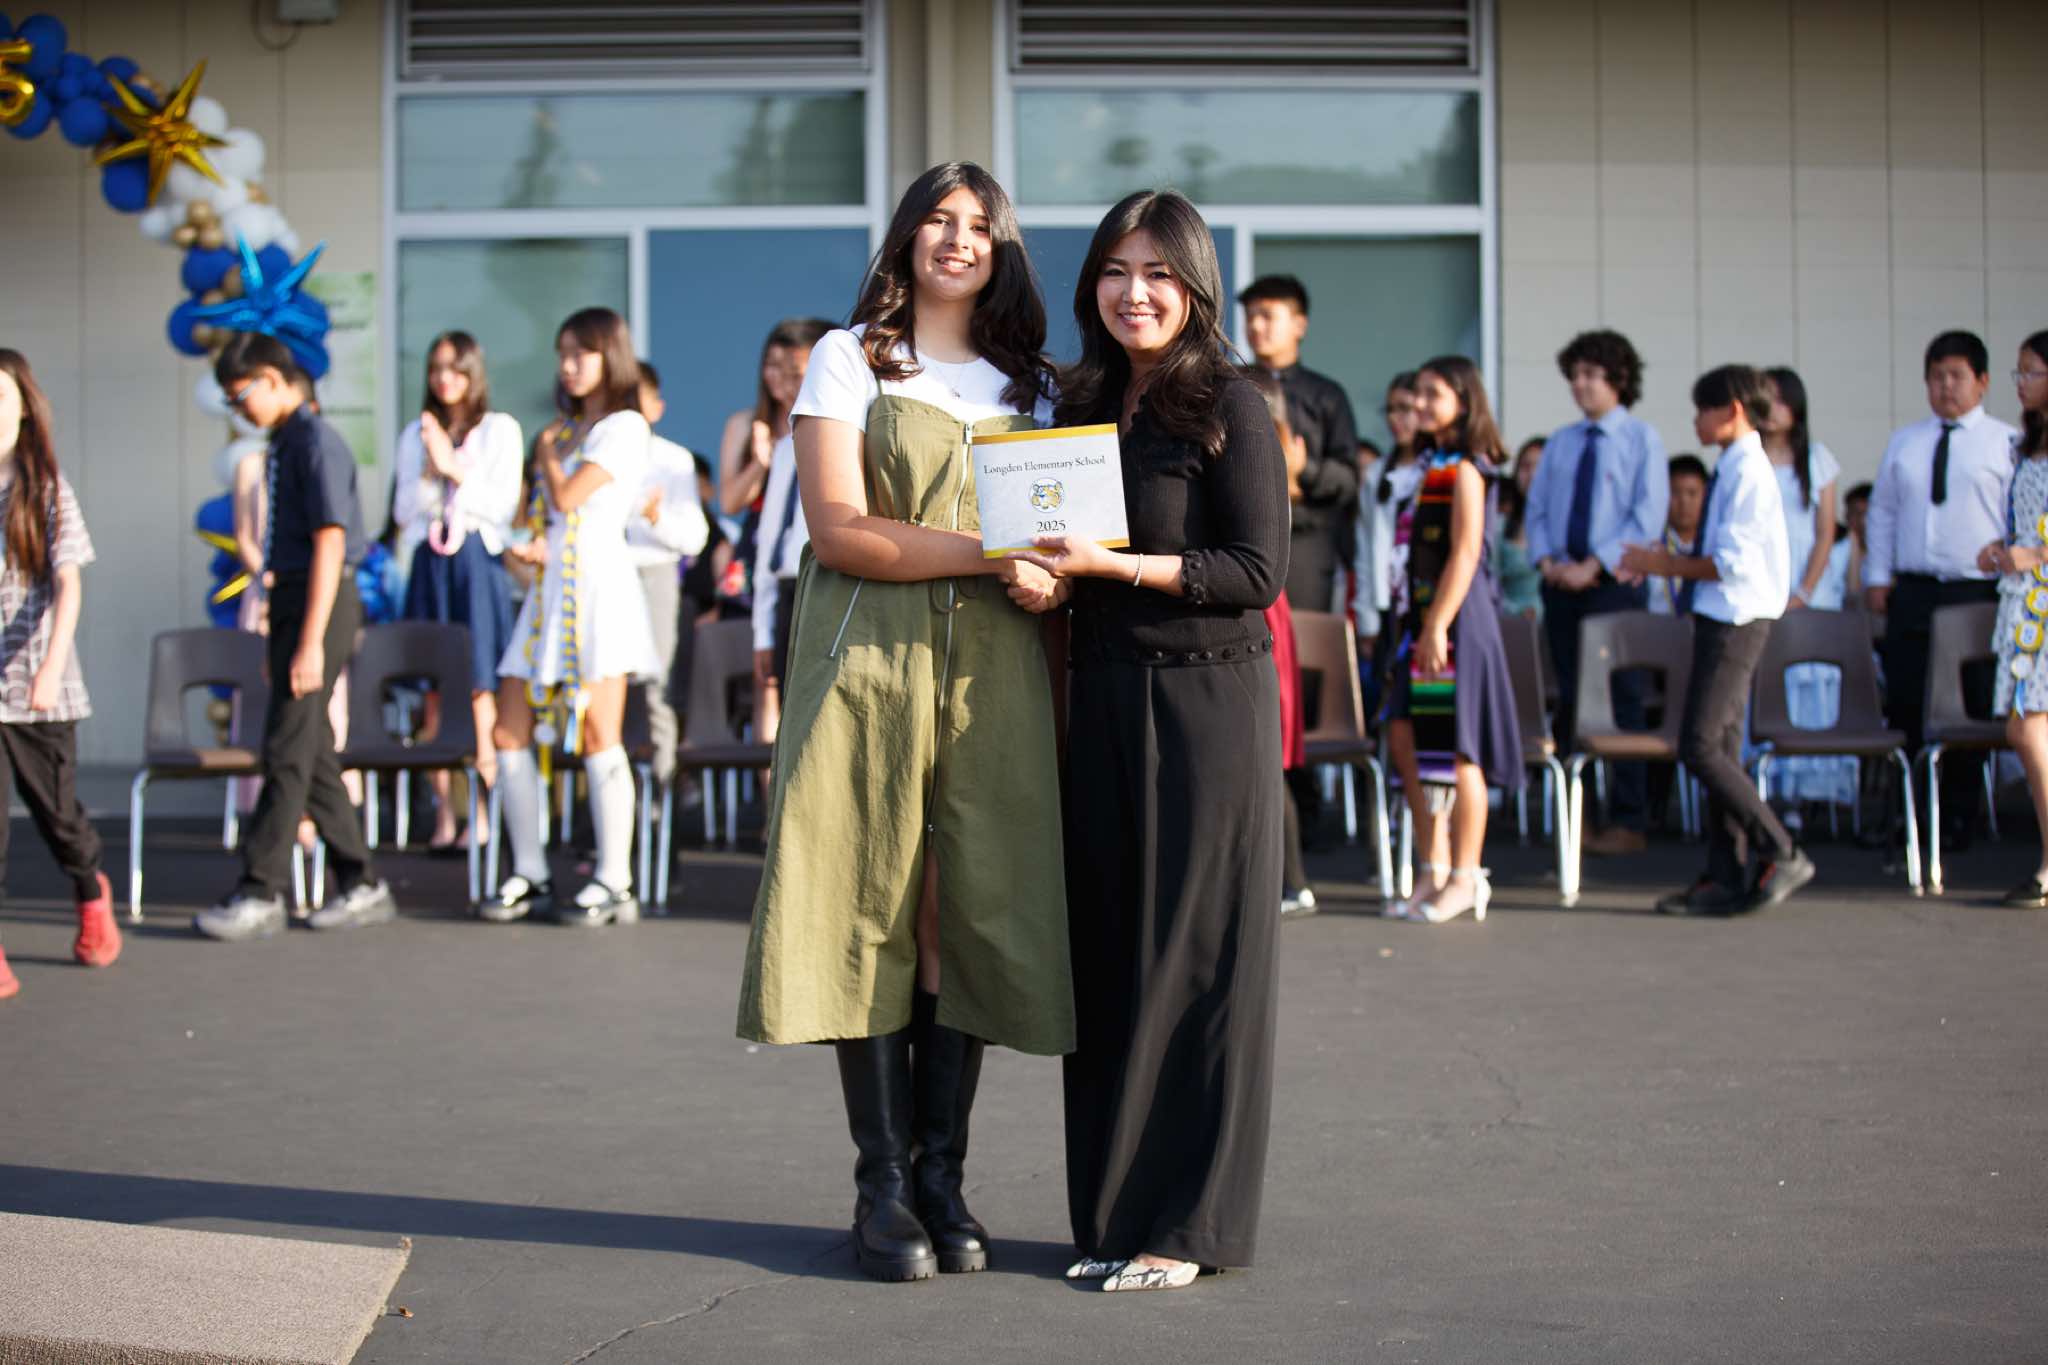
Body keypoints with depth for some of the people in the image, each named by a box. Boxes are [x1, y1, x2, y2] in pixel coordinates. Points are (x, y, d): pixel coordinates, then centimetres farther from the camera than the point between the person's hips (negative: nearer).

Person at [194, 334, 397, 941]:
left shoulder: (316, 442, -13)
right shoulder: (284, 443, 16)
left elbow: (329, 544, -19)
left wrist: (311, 642, -22)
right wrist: (281, 638, 20)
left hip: (321, 602, -10)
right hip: (292, 598, 10)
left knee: (288, 749, -8)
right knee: (312, 753, 11)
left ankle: (260, 894, -5)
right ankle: (362, 885, 17)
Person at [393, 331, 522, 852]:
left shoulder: (500, 429, 5)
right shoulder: (416, 434, 15)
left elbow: (504, 505, -3)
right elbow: (402, 510, 9)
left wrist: (455, 470, -10)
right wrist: (430, 472, -7)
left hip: (478, 562, -3)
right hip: (428, 564, 3)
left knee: (480, 689, -8)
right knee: (434, 689, 1)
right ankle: (443, 813, 4)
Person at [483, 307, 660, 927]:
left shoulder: (625, 427, -3)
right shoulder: (567, 427, 22)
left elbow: (567, 497, -12)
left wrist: (548, 449, 5)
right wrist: (530, 544, 3)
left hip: (598, 584, -8)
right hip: (549, 589, 8)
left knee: (598, 736, -9)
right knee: (509, 735, 3)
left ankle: (614, 882, -4)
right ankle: (530, 875, 10)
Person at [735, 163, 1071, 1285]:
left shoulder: (1029, 381, 19)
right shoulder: (848, 358, 7)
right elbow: (837, 529, -6)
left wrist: (1050, 575, -1)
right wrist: (983, 553, -15)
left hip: (993, 673, 3)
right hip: (870, 660, -3)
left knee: (973, 911, 0)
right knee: (874, 909, -5)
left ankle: (942, 1174, 7)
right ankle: (882, 1184, 1)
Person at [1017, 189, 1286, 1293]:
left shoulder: (1230, 407, -7)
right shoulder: (1082, 406, 14)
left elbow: (1259, 570, -13)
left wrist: (1113, 565, -19)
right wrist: (1044, 572, 2)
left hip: (1207, 698, -6)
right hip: (1102, 700, 7)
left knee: (1194, 954, -2)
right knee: (1108, 952, 7)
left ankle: (1189, 1221, 6)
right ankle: (1116, 1211, 16)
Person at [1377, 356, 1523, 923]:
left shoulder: (1464, 467, -10)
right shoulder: (1432, 462, 17)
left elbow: (1465, 553, -17)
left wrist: (1438, 625, -22)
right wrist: (1410, 623, 15)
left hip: (1457, 617, -9)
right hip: (1420, 613, 9)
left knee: (1455, 748, -4)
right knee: (1405, 737, 7)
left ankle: (1465, 879, 3)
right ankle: (1436, 871, 14)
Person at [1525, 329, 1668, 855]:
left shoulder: (1642, 438, 0)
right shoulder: (1560, 442, 15)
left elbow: (1647, 516, -8)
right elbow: (1537, 507, 15)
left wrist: (1593, 565, -15)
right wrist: (1547, 560, -4)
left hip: (1614, 582, -5)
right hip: (1562, 584, 5)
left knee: (1622, 700, -5)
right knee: (1569, 699, 6)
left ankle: (1628, 821, -2)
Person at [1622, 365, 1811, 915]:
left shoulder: (1748, 471, -14)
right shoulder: (1732, 470, 16)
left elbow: (1734, 560, -21)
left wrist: (1670, 565, -11)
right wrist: (1667, 563, 11)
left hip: (1735, 621, -10)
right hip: (1722, 620, 10)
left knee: (1700, 746, -13)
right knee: (1719, 750, 10)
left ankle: (1780, 854, -7)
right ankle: (1726, 878, 13)